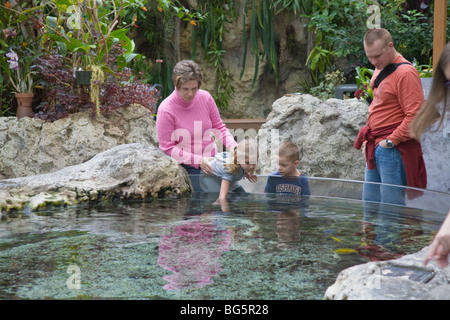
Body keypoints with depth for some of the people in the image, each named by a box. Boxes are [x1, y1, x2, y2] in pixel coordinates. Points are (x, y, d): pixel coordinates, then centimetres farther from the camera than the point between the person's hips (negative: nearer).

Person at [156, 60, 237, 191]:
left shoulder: (205, 97, -2)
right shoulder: (166, 109, -14)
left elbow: (218, 127, 10)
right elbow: (167, 148, -11)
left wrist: (233, 146, -7)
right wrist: (198, 160, -18)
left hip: (210, 161, 4)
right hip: (187, 168, -4)